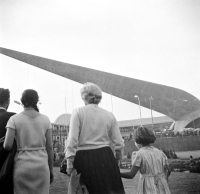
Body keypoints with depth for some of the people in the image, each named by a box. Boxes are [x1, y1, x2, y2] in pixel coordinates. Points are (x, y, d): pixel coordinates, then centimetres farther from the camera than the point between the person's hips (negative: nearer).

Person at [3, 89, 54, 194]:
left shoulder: (14, 119, -4)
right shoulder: (45, 119, 2)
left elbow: (7, 145, -12)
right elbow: (49, 147, 2)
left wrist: (4, 145, 12)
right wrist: (51, 170, 10)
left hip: (22, 165, -1)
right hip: (41, 166, 2)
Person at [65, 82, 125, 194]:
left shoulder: (78, 112, -2)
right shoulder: (109, 115, 6)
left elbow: (72, 140, -10)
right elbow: (119, 143, 5)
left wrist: (69, 163, -5)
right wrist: (117, 159, 20)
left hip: (85, 159, -1)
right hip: (106, 157, 2)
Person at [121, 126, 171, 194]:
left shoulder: (140, 154, -9)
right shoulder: (159, 152, 6)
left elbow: (131, 175, -13)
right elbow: (168, 170, 7)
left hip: (148, 187, -5)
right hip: (161, 187, 6)